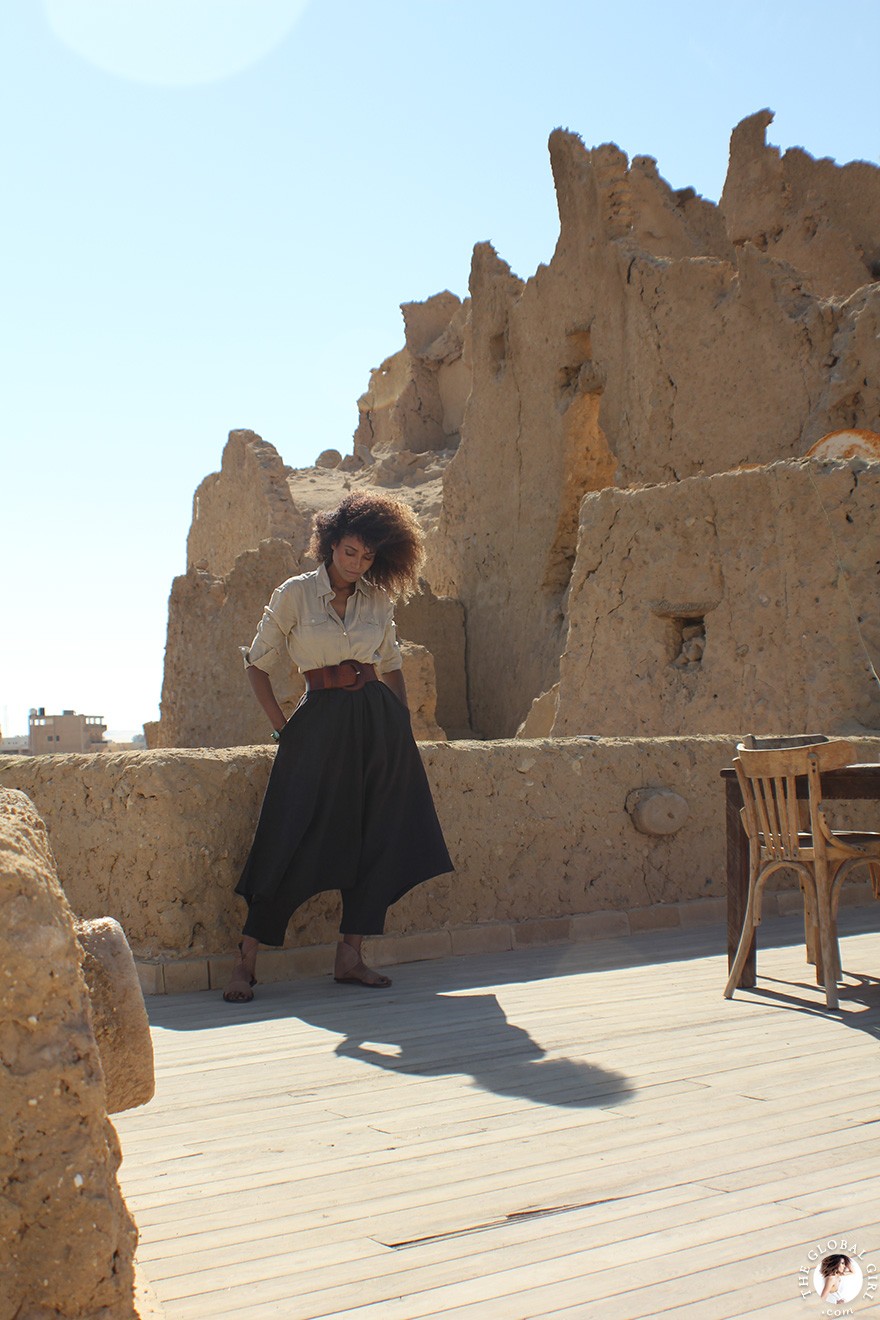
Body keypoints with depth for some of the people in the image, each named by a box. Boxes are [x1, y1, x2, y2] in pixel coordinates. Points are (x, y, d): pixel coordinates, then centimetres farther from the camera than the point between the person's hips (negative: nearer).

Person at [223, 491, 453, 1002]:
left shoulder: (378, 600, 10)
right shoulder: (296, 594, -1)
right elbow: (258, 665, 3)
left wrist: (403, 725, 10)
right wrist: (283, 728, -4)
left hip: (378, 721, 4)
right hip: (320, 722, -4)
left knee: (376, 839, 1)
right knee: (295, 840, -8)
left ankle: (350, 956, 10)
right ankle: (247, 962, -2)